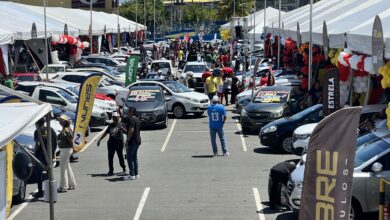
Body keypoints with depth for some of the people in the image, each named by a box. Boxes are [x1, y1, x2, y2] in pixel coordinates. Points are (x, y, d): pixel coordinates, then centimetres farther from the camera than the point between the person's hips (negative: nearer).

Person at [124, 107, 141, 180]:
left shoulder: (131, 119, -16)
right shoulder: (137, 119, 15)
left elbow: (131, 130, -24)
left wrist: (127, 140, -21)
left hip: (132, 141, -10)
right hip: (137, 141, 10)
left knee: (130, 158, -6)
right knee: (134, 157, 14)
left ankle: (132, 175, -8)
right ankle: (136, 174, 15)